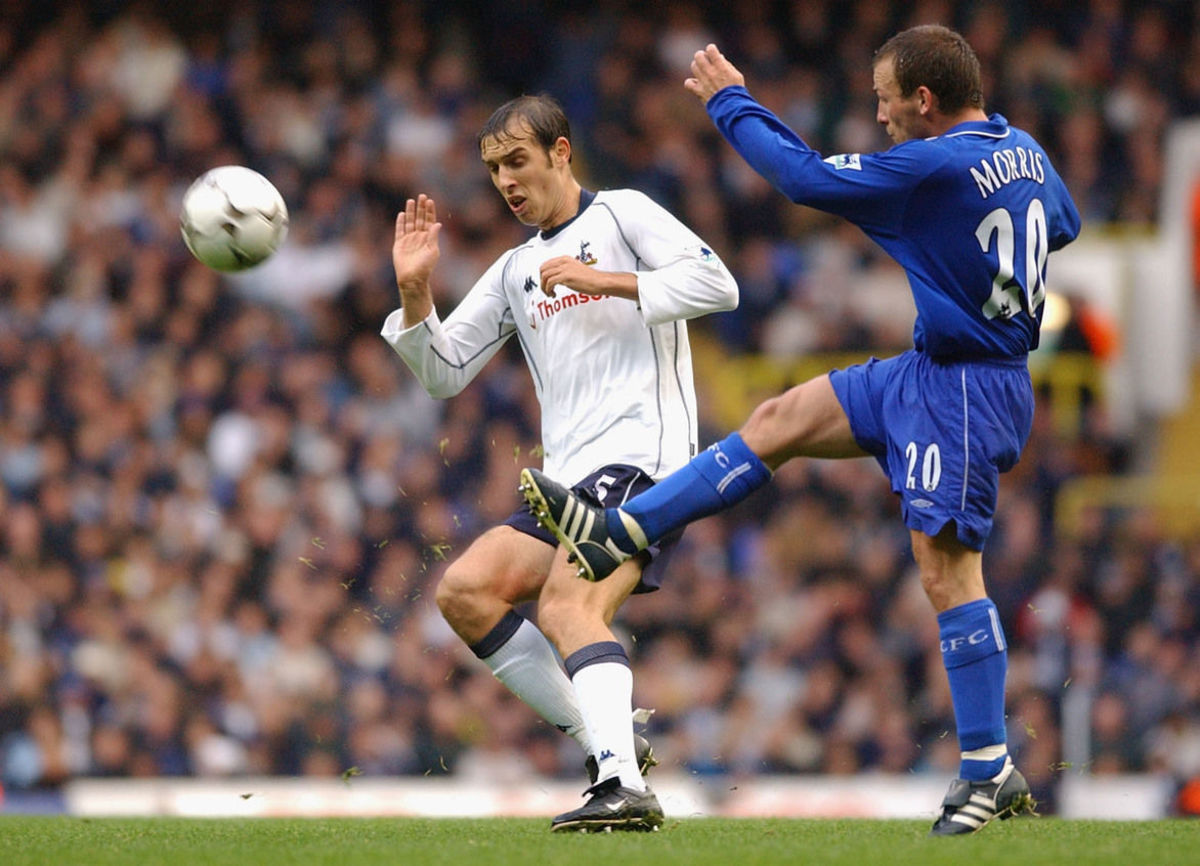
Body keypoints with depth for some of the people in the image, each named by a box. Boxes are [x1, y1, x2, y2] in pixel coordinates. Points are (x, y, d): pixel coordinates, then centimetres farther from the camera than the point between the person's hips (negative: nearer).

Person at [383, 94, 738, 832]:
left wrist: (608, 281, -12)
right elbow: (444, 374, 24)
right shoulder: (515, 271, 26)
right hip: (568, 480, 8)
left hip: (639, 459, -8)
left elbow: (717, 285, -7)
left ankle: (623, 786, -44)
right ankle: (606, 740, -5)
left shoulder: (621, 215, 7)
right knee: (464, 591, -6)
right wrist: (415, 293, 9)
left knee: (566, 606, -29)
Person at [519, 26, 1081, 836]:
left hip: (963, 395, -10)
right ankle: (618, 533, 14)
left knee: (947, 570, -7)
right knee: (781, 419, 11)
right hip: (933, 373, 10)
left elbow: (805, 176, -15)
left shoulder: (937, 167, -23)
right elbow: (1065, 222, 26)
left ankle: (991, 770, -2)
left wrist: (731, 101, -1)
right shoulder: (1025, 153, 4)